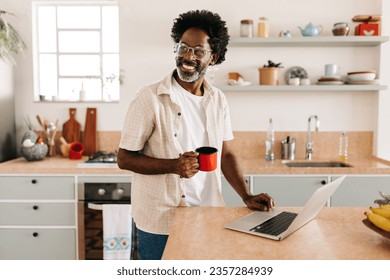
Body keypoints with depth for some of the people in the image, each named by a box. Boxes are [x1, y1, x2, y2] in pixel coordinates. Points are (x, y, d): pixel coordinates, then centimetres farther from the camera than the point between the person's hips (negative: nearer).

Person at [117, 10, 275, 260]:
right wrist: (174, 165, -23)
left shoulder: (218, 100, 4)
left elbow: (225, 154, 9)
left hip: (208, 218, 4)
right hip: (160, 222, -4)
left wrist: (247, 197, -2)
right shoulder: (150, 98, -12)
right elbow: (125, 158, -9)